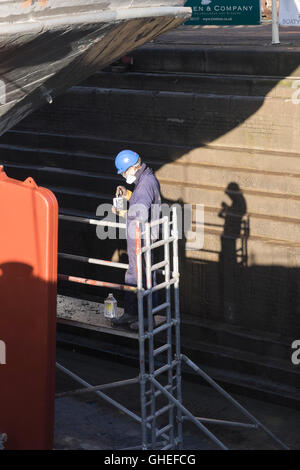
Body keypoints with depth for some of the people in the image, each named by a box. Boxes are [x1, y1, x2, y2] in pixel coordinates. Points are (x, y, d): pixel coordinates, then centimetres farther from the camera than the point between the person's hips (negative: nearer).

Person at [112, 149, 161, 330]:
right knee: (133, 274, 17)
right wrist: (128, 194, 9)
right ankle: (130, 313, 27)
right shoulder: (144, 179, 10)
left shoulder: (147, 183, -23)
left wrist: (124, 213, -13)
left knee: (145, 277, 1)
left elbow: (141, 215, -30)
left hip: (142, 238, -10)